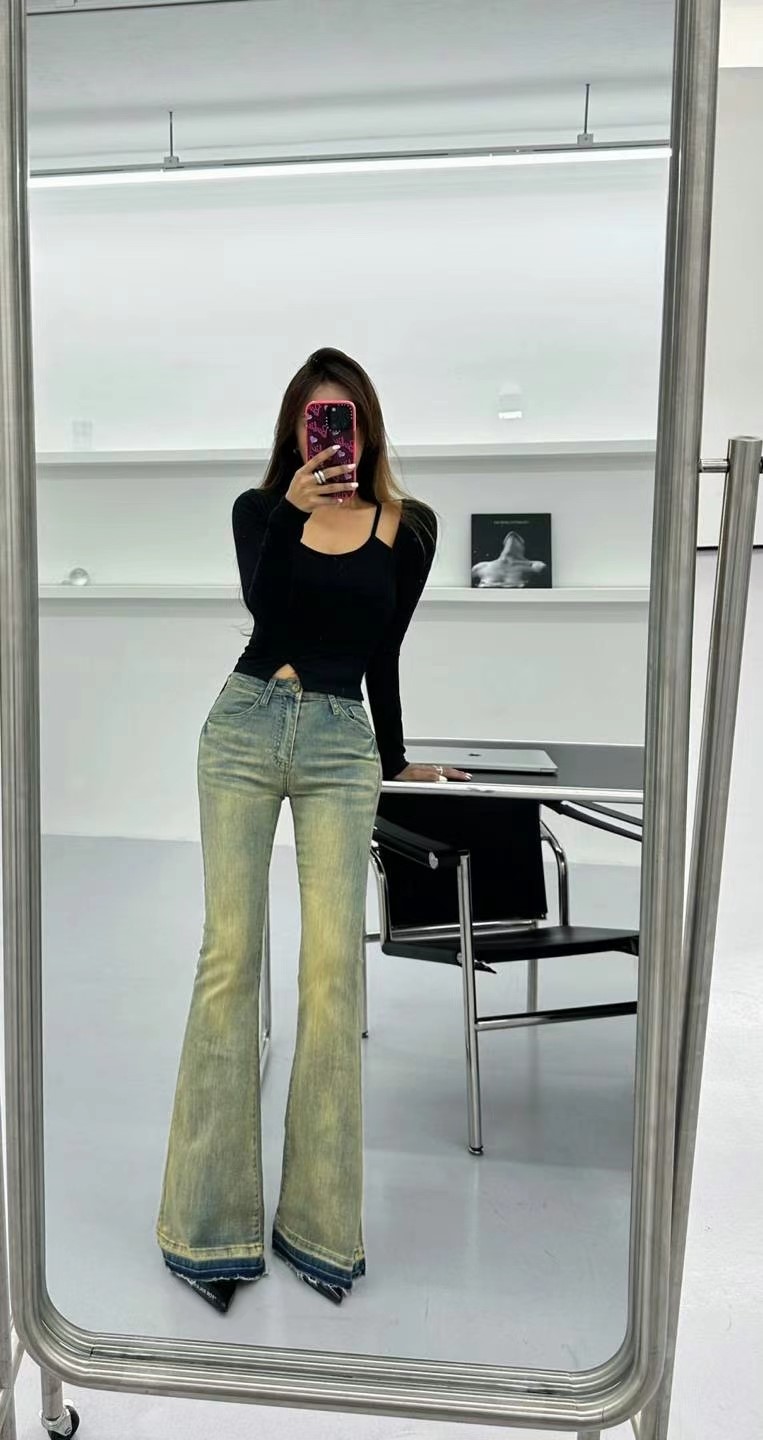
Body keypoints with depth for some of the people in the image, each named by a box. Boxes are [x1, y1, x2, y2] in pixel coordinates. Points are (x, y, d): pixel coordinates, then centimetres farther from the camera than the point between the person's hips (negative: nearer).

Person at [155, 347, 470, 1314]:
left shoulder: (407, 526, 9)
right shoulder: (260, 509, 11)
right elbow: (262, 601, -9)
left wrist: (394, 761, 22)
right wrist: (293, 505, -20)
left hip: (341, 741, 0)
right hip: (245, 725, 1)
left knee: (333, 965, -8)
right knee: (230, 955, -3)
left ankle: (319, 1220, 9)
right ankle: (210, 1223, 9)